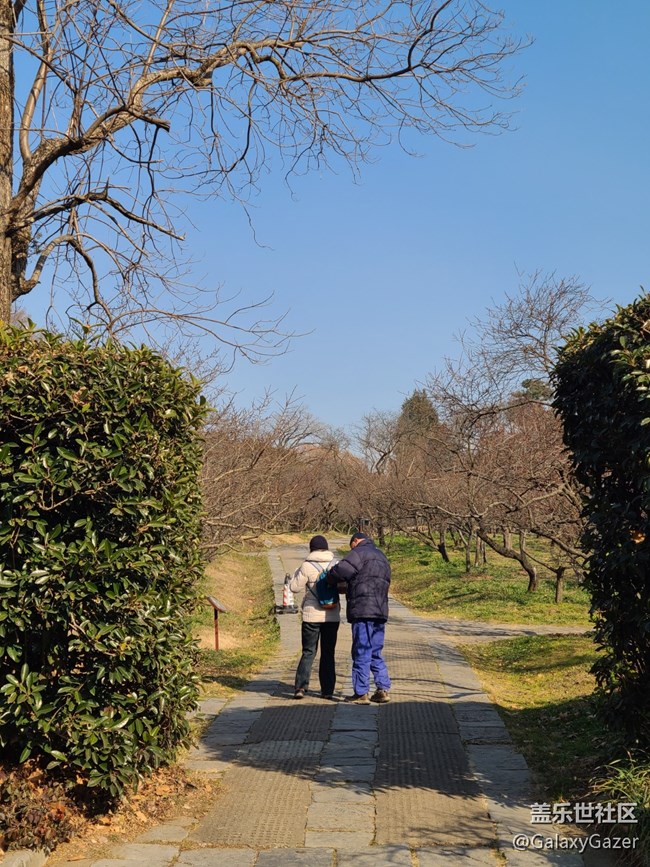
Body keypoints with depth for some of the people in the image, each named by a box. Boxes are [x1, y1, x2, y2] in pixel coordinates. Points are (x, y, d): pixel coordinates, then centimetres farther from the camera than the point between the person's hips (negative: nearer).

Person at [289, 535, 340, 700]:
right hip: (332, 616, 2)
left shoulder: (307, 566, -9)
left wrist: (297, 572, 11)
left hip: (311, 615, -2)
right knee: (328, 653, 12)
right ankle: (327, 690, 12)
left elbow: (294, 587, -3)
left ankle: (301, 686, -7)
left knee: (308, 652, 6)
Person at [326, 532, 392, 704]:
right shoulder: (382, 557, 24)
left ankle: (361, 693, 1)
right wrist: (346, 588, 24)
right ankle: (384, 689, 11)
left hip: (363, 611, -8)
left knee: (361, 654, -3)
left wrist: (330, 579, 2)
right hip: (380, 611, 8)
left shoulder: (360, 552, -4)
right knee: (375, 653, 15)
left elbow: (342, 569, -19)